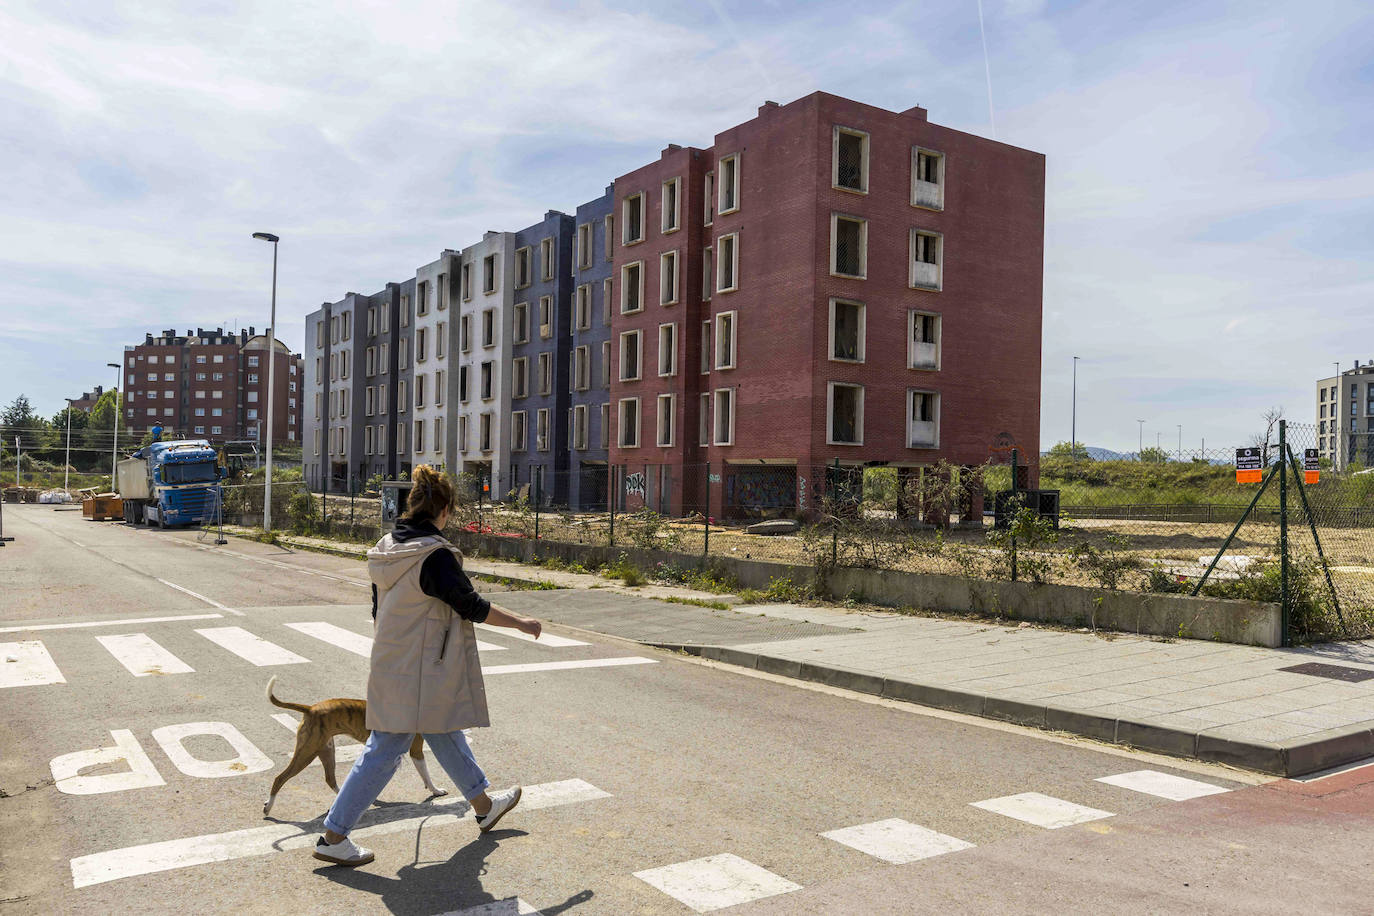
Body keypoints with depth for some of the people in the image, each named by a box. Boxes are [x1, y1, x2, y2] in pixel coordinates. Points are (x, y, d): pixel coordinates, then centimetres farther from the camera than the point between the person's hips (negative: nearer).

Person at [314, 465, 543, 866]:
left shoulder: (388, 547, 3)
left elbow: (379, 610, 12)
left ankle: (484, 805, 38)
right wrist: (520, 622, -3)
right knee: (385, 751, 1)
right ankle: (333, 837, 10)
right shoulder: (435, 556, -23)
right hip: (418, 674, -9)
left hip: (392, 665, 9)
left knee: (446, 734, 21)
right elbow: (472, 606, -16)